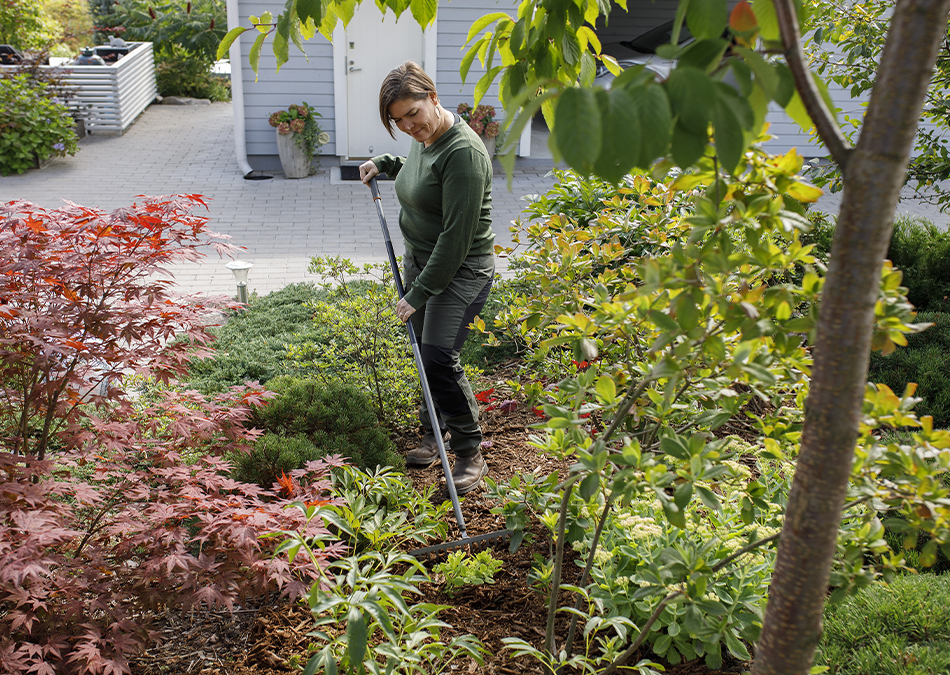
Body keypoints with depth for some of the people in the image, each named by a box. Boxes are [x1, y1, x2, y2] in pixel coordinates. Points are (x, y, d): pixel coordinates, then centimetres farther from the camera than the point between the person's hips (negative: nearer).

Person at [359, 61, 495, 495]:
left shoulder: (463, 152, -24)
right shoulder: (424, 139, 6)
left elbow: (456, 236, -25)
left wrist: (419, 292, -23)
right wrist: (385, 164, 16)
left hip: (460, 269, -9)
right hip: (419, 259, 9)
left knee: (438, 357, -16)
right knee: (424, 354, 12)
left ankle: (471, 454, -1)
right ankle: (436, 434, 29)